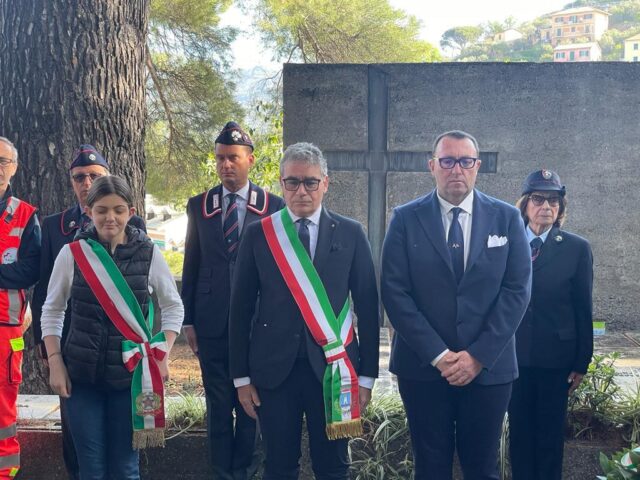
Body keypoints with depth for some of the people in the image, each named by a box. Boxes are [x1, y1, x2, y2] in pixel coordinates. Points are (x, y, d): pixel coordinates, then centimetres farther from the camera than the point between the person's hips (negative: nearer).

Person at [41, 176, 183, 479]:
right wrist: (55, 363, 0)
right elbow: (52, 311, 8)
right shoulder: (71, 253, -2)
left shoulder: (149, 254, -2)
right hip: (81, 375, 1)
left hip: (132, 374, 0)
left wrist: (162, 356, -3)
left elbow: (173, 306, 8)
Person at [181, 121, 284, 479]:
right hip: (212, 322, 2)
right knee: (218, 405, 8)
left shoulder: (273, 206, 0)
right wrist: (188, 320, 5)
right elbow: (191, 266, 8)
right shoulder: (199, 206, 5)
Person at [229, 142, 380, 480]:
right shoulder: (258, 234, 1)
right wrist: (241, 376, 2)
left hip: (332, 368, 0)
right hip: (274, 369, 0)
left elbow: (367, 307, 3)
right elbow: (241, 308, 3)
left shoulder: (351, 234, 1)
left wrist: (367, 374, 1)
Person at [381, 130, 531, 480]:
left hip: (489, 366, 1)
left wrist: (479, 355, -11)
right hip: (422, 366, 0)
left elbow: (517, 289, -2)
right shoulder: (406, 219, 0)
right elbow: (394, 292, -6)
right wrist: (437, 354, -12)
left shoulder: (506, 218, 3)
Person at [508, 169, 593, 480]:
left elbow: (583, 309, -1)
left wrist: (582, 362, -1)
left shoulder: (577, 249, -2)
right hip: (514, 355, 1)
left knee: (551, 432, 9)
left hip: (556, 358, -1)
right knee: (519, 429, 11)